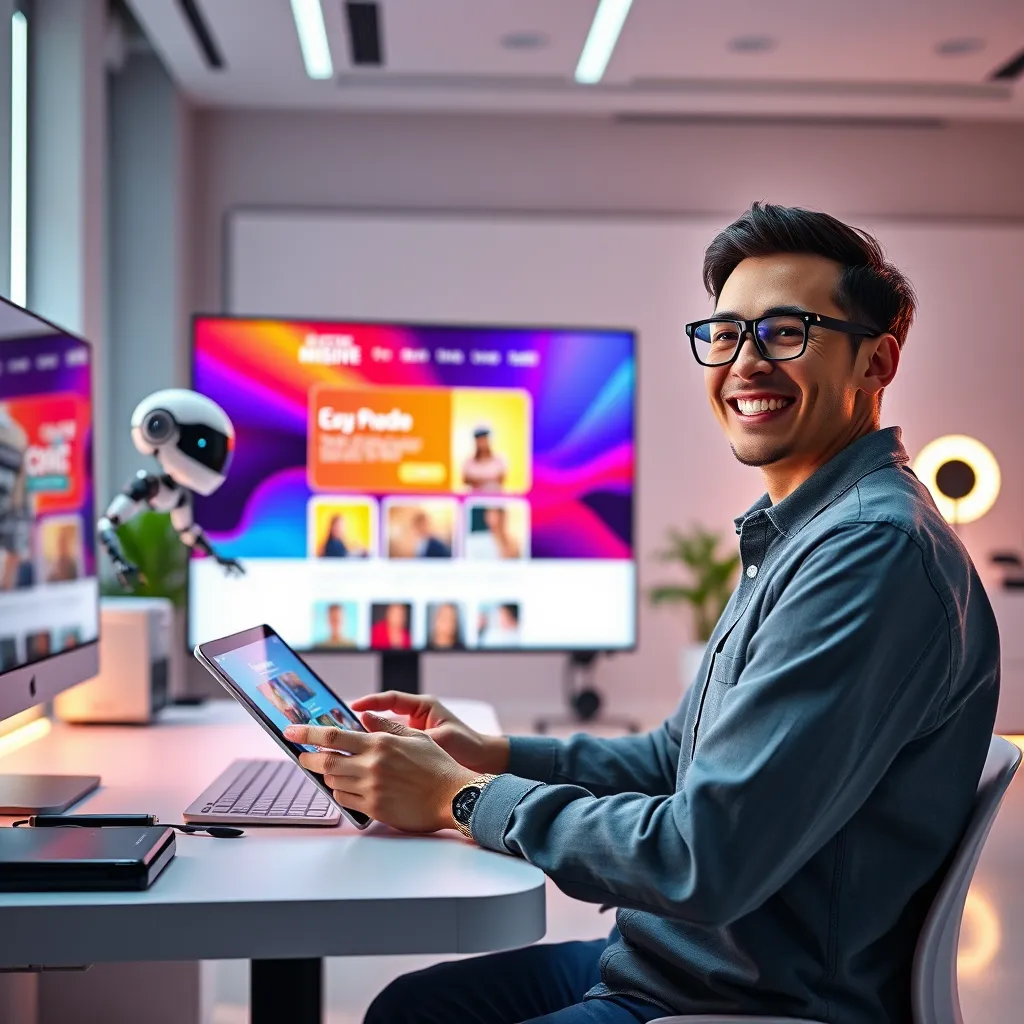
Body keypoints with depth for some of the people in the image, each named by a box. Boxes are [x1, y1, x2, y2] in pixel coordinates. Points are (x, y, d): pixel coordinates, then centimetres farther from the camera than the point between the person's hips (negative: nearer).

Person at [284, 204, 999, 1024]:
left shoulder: (875, 549, -25)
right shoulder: (797, 535, 11)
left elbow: (705, 860, -29)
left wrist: (462, 798, -17)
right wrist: (491, 755, 5)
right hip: (664, 955, 9)